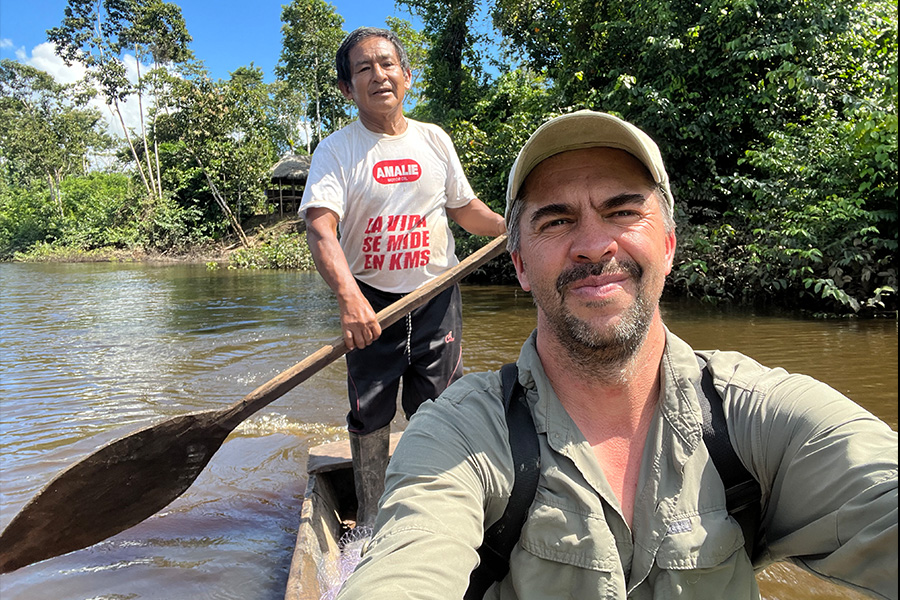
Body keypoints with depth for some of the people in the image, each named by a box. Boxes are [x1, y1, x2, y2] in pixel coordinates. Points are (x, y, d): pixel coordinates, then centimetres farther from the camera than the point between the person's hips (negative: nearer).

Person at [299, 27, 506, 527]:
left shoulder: (435, 140, 8)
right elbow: (320, 227, -18)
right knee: (370, 416, 8)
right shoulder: (336, 150, -4)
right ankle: (370, 522, 28)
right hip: (371, 304, -2)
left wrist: (512, 227, 1)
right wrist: (349, 297, -33)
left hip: (437, 298, 3)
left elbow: (464, 208, 19)